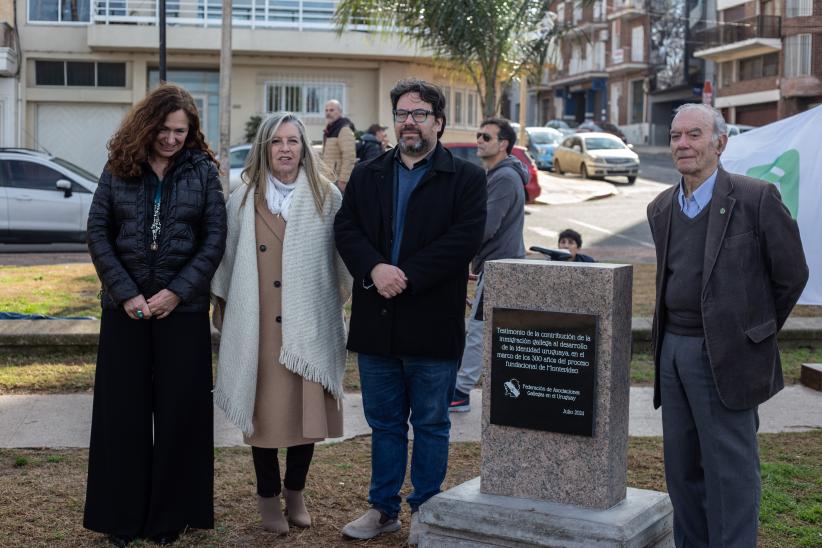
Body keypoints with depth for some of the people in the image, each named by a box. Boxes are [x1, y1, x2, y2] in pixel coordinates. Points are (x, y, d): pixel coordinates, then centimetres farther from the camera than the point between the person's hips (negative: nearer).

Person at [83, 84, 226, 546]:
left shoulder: (203, 170, 1)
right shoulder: (119, 168, 4)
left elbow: (215, 238, -3)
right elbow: (97, 232, 0)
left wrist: (177, 291, -12)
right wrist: (125, 292, -10)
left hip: (183, 308, -1)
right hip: (125, 307, 1)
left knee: (179, 411, 4)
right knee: (124, 409, 5)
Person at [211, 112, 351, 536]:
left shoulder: (328, 198, 3)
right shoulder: (243, 202, 6)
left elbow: (344, 258, 6)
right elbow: (227, 260, 11)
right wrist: (223, 308, 13)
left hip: (310, 326, 0)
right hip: (257, 326, 0)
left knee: (308, 411, 4)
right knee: (265, 413, 5)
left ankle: (295, 492, 26)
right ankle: (268, 497, 21)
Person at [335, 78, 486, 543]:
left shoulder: (466, 178, -1)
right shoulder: (367, 175, 12)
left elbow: (465, 238, -13)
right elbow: (346, 228, 1)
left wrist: (407, 276, -19)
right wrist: (374, 269, -17)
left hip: (433, 326, -3)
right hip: (376, 324, 4)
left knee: (431, 425, 8)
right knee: (384, 423, 14)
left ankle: (426, 510, 22)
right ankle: (384, 508, 26)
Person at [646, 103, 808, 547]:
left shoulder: (756, 199, -10)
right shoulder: (661, 208, 10)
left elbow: (792, 274, -3)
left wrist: (754, 334, 5)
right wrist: (670, 338, 14)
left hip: (725, 356, -6)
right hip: (672, 350, 6)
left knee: (730, 469, -1)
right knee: (681, 466, 13)